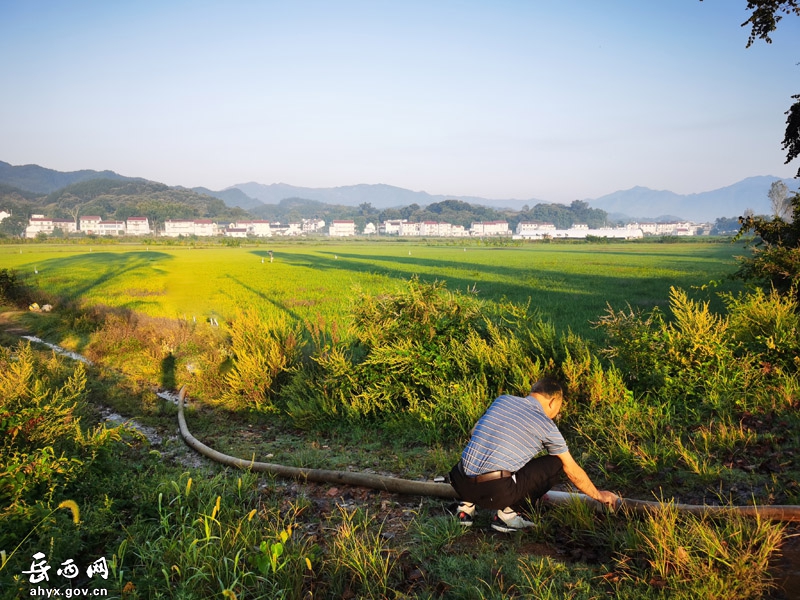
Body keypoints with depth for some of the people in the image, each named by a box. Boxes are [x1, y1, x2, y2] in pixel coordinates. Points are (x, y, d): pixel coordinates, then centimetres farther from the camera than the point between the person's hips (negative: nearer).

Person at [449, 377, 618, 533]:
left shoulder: (503, 399, 15)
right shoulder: (546, 425, 4)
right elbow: (573, 471, 15)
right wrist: (598, 495, 32)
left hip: (460, 484, 6)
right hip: (496, 491, -5)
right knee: (556, 464, 9)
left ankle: (468, 503, 17)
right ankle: (508, 514, 4)